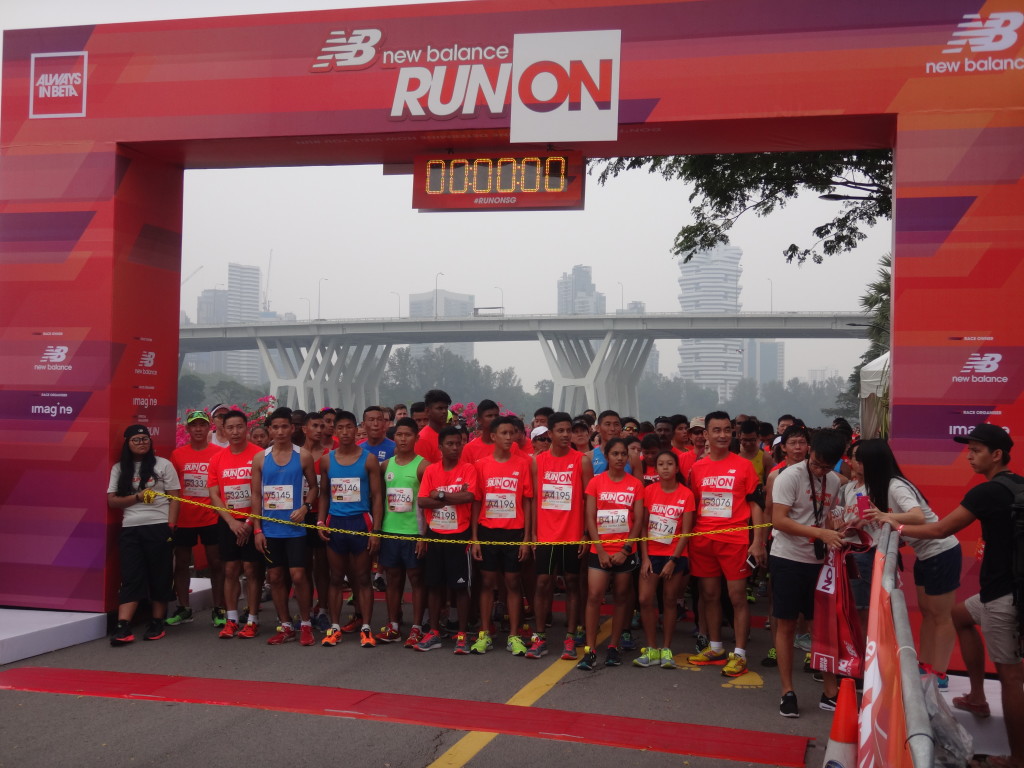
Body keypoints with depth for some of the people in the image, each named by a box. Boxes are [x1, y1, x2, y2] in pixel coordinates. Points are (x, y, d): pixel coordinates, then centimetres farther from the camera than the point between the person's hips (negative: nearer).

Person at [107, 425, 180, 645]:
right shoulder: (119, 468, 11)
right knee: (130, 578, -3)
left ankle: (157, 623, 14)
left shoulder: (163, 465, 3)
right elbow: (112, 501, 7)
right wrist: (137, 497, -9)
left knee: (159, 576, 4)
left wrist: (171, 525, -9)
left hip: (158, 527, -2)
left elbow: (174, 498, 2)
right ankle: (123, 627, -9)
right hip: (130, 529, 2)